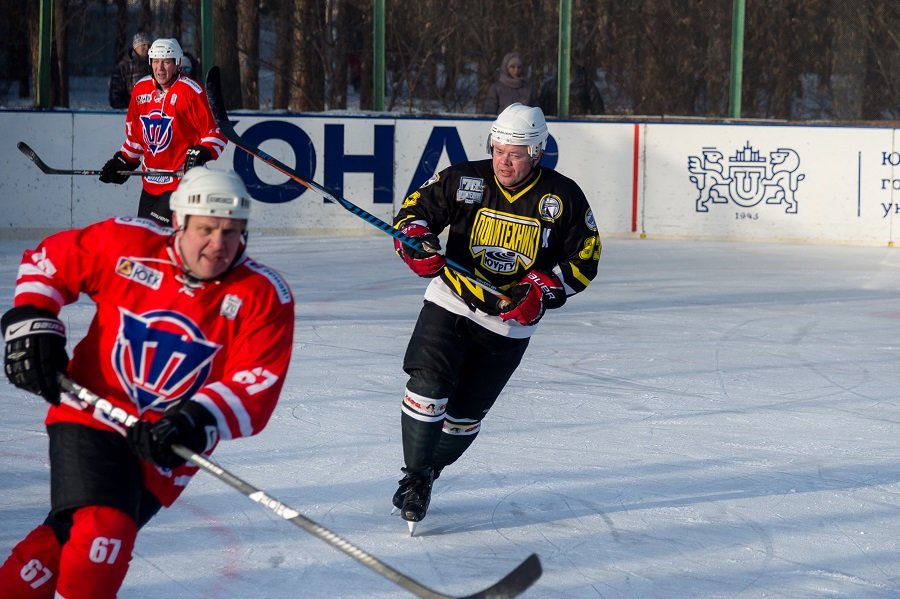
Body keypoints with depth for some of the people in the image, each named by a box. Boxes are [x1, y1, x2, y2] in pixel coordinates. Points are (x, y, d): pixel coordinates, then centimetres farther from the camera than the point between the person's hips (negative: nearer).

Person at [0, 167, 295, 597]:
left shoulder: (264, 297, -9)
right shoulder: (124, 244, -7)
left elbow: (257, 385, -18)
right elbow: (48, 260, 9)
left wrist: (198, 421, -33)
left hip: (164, 448, 1)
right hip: (90, 413, -1)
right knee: (98, 530, -20)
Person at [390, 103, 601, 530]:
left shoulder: (563, 198, -7)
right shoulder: (462, 182, -7)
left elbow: (585, 258, -1)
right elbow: (413, 210, 1)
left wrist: (541, 290, -16)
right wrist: (417, 243, -22)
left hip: (511, 323, 1)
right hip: (451, 303, 0)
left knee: (466, 413, 6)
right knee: (428, 383, -18)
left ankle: (428, 472, 28)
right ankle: (414, 476, -3)